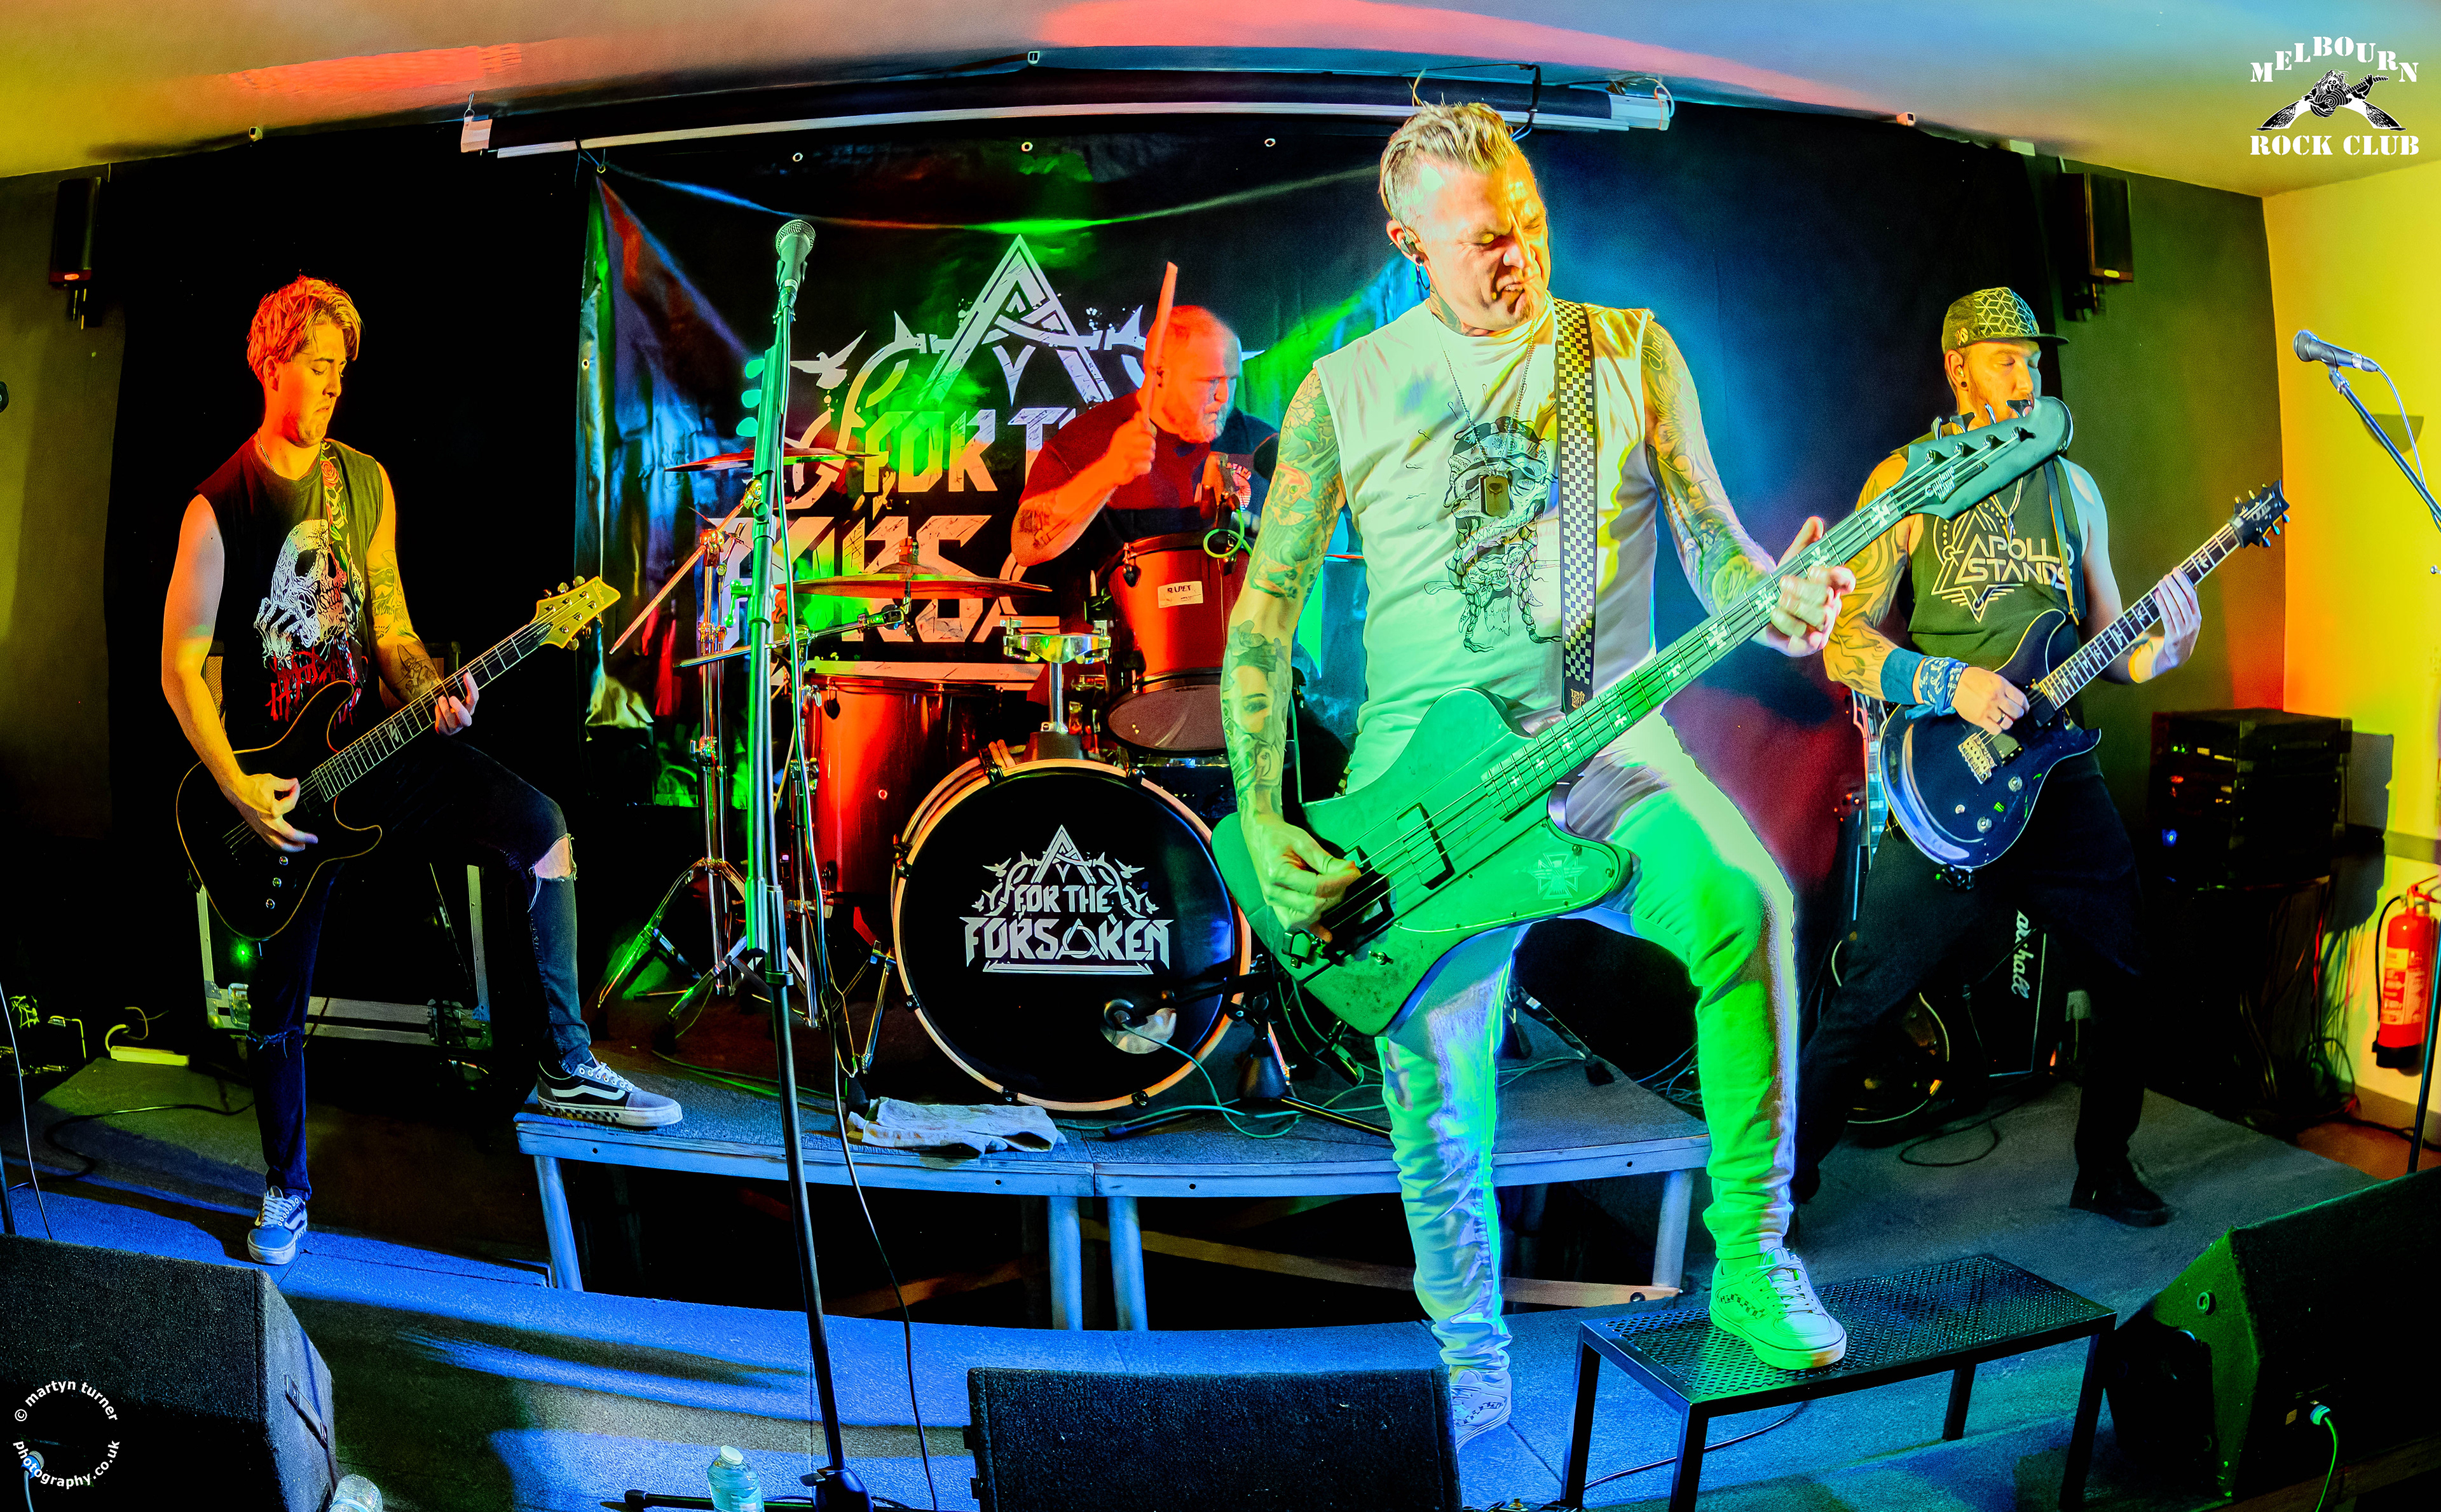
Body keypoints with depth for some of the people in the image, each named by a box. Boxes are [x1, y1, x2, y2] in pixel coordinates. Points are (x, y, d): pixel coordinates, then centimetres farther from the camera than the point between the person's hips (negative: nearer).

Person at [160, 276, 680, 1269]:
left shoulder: (366, 481, 6)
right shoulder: (219, 507, -9)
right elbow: (180, 668, -9)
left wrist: (430, 694, -10)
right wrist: (239, 790, -16)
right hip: (275, 774, -3)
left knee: (543, 831, -16)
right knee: (278, 1000, 6)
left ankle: (566, 1068, -7)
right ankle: (285, 1185, 27)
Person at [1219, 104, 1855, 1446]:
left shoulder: (1631, 351, 8)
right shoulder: (1347, 390, 4)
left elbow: (1708, 536, 4)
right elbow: (1263, 613, 5)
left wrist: (1775, 598, -21)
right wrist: (1261, 827, -4)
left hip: (1604, 731, 1)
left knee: (1743, 900, -28)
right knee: (1436, 1072, -9)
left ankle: (1749, 1257, -8)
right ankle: (1467, 1344, 19)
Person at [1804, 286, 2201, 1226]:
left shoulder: (2074, 488, 13)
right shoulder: (1908, 479, -2)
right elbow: (1844, 644, -8)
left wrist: (2158, 650, -5)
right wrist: (1947, 684, -22)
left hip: (2060, 769, 5)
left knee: (2128, 979, 12)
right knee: (1866, 1000, -6)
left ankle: (2104, 1168, 33)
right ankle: (1787, 1176, 11)